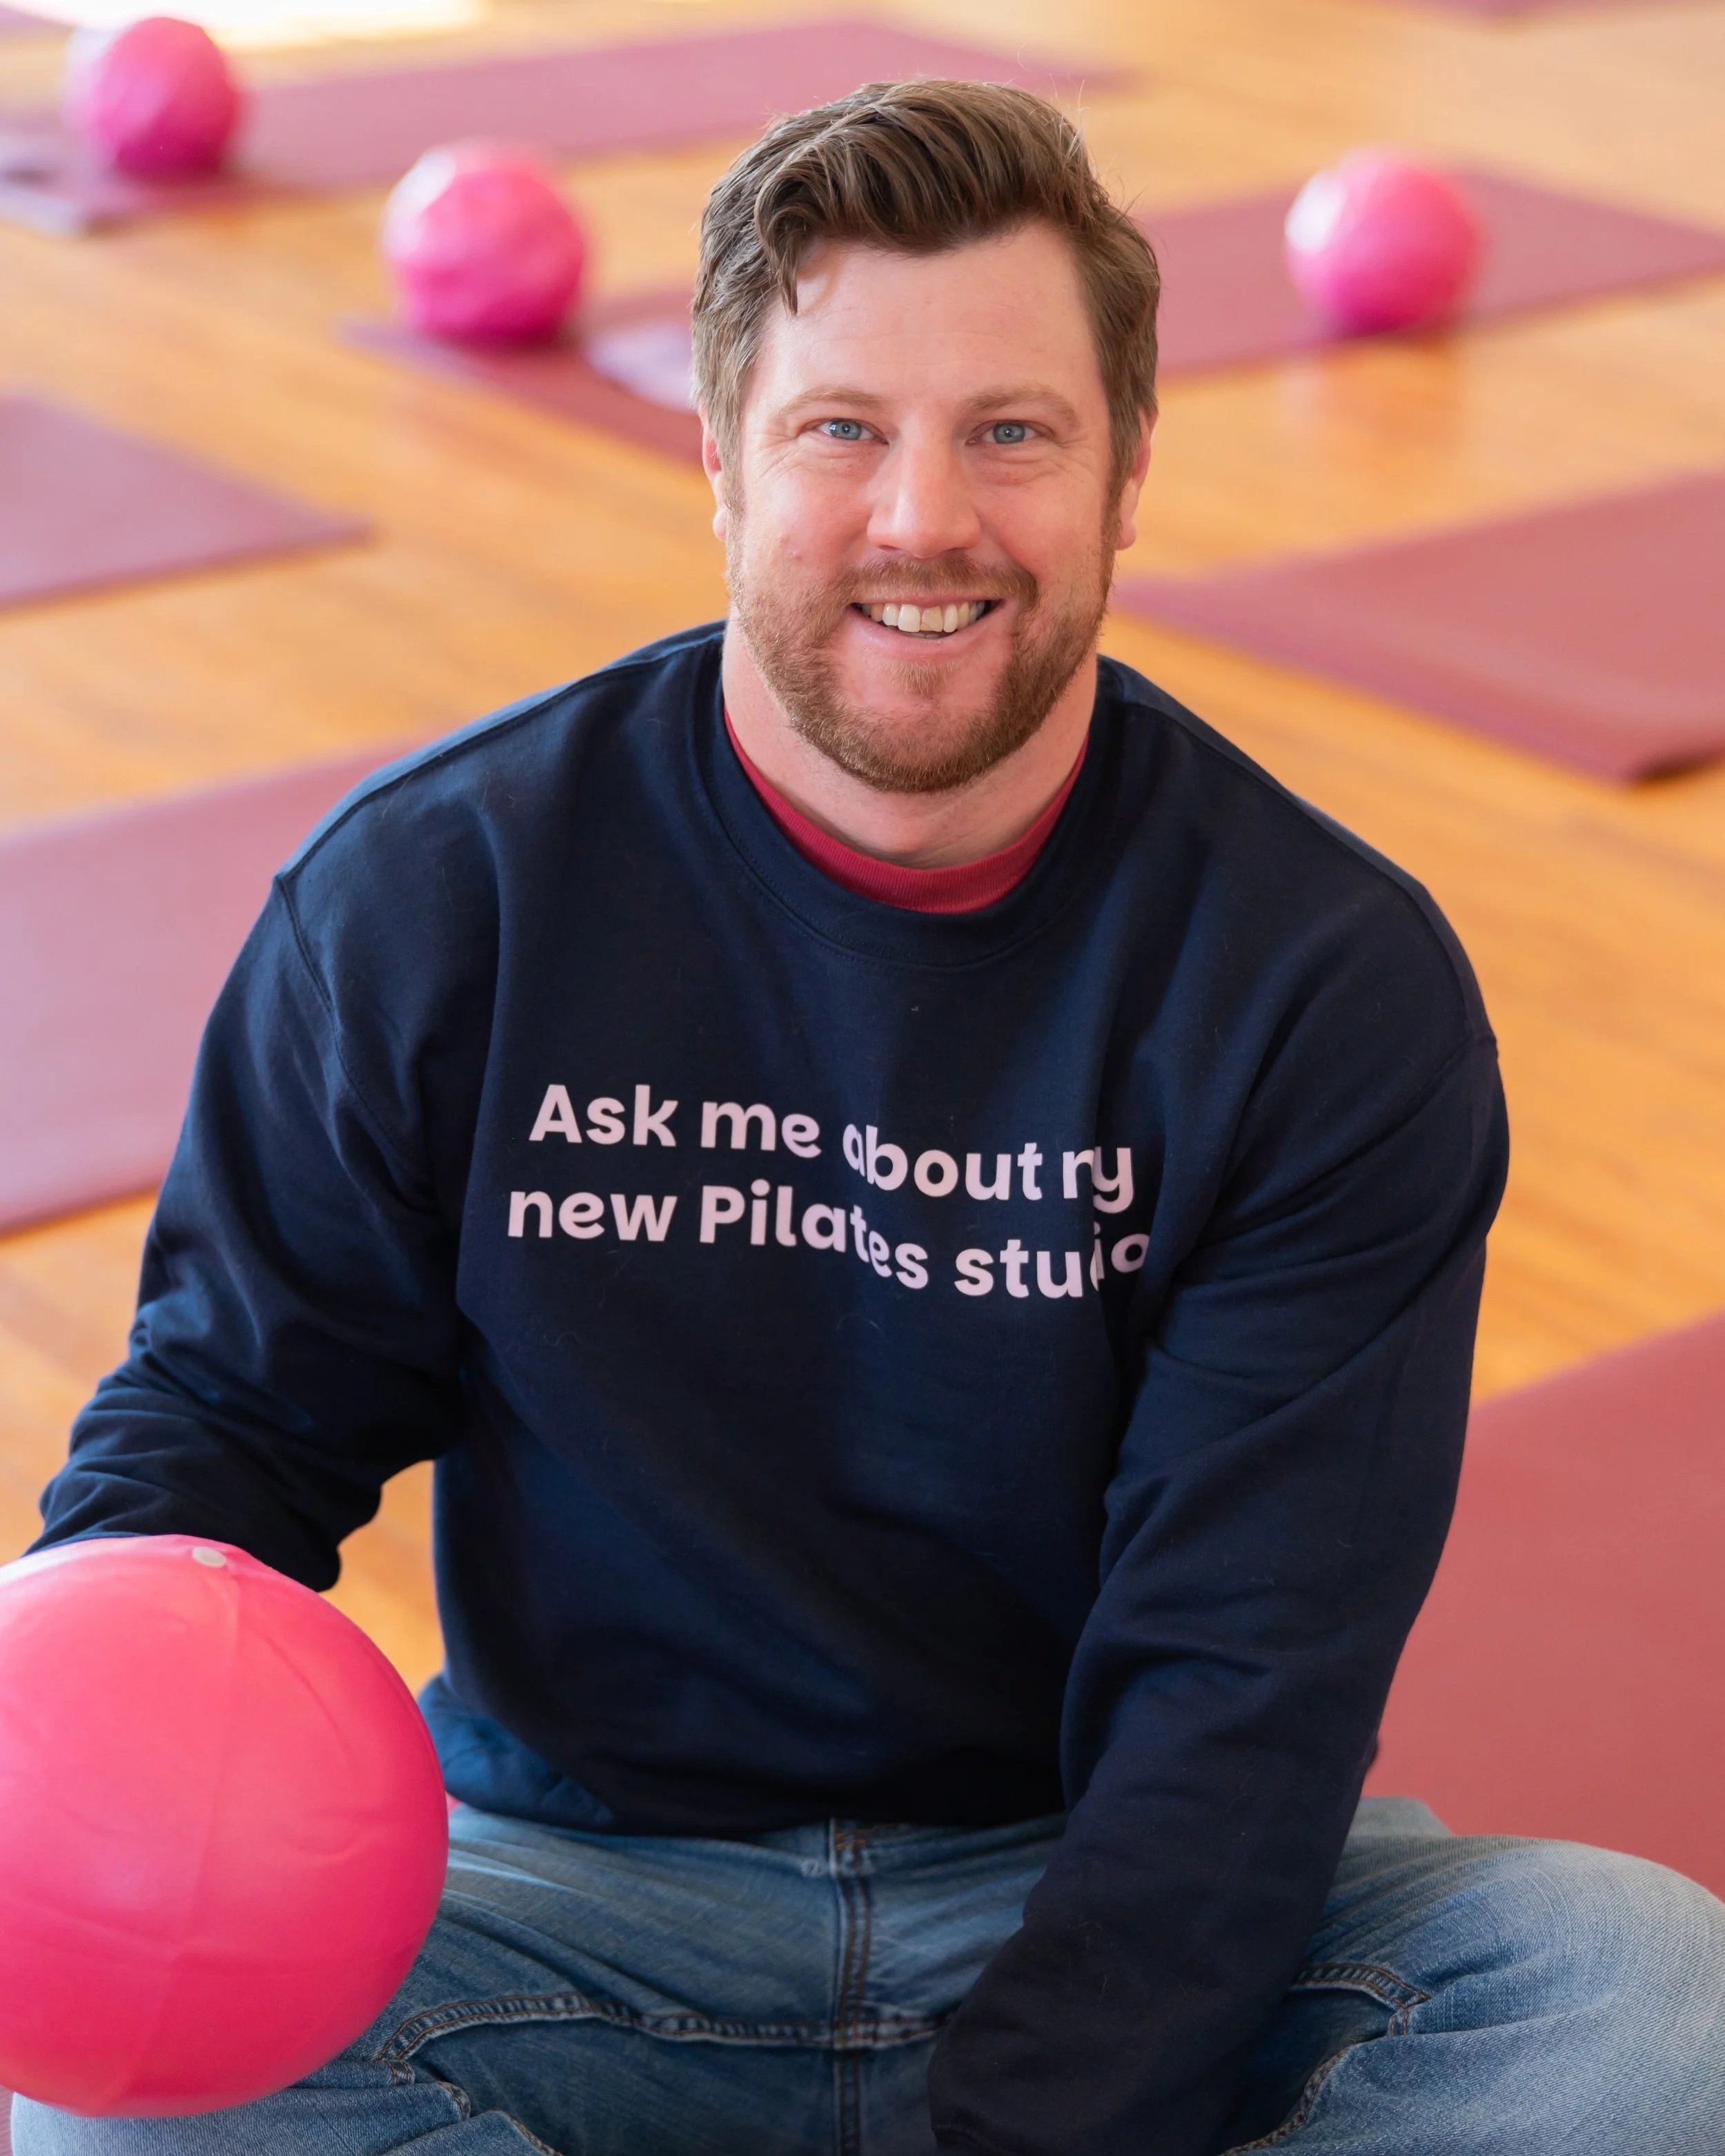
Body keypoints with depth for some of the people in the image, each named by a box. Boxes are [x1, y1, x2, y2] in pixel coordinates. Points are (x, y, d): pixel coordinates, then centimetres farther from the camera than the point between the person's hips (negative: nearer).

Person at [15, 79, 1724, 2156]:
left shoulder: (1334, 980, -8)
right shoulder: (435, 889, -5)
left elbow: (1244, 1675, -13)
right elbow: (238, 1391, 4)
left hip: (1120, 1923, 0)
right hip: (586, 1895, 1)